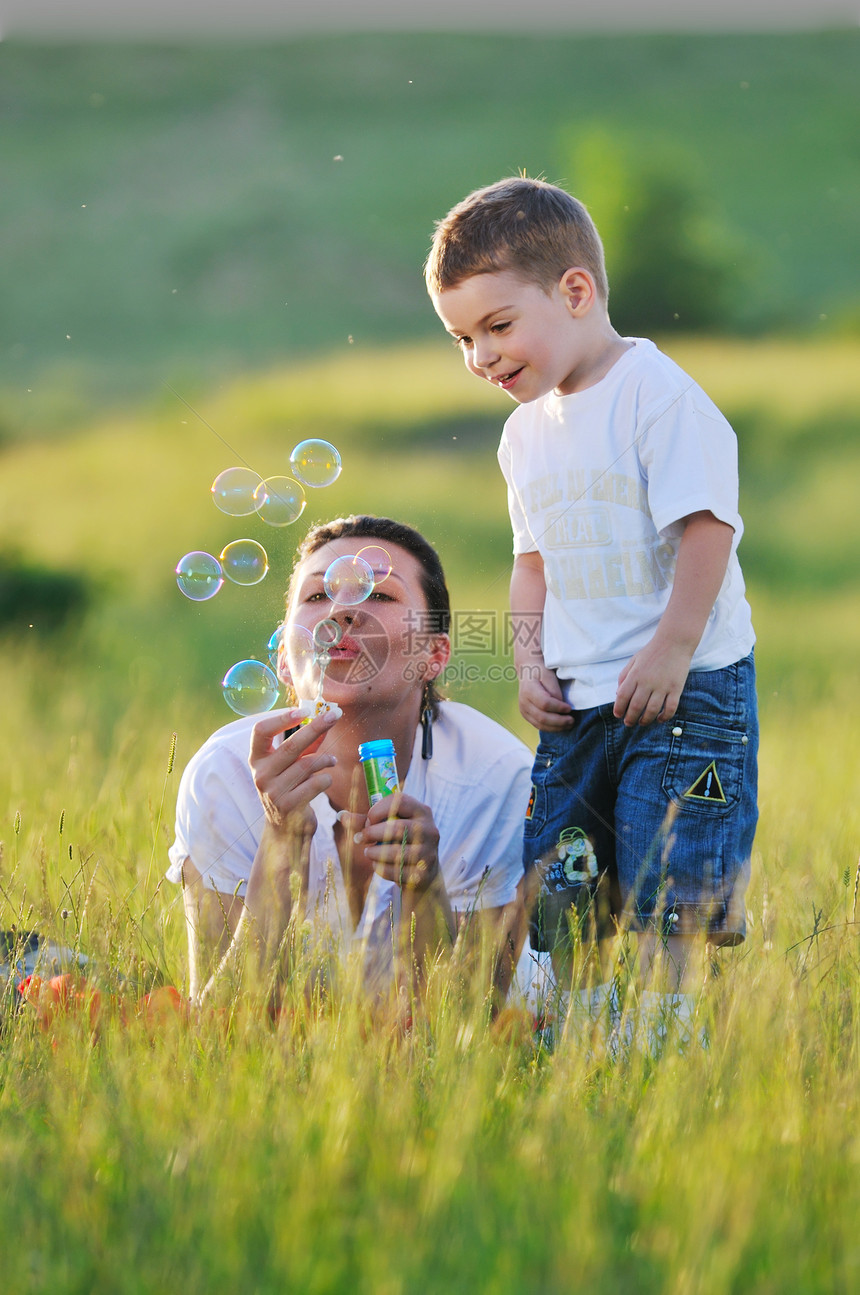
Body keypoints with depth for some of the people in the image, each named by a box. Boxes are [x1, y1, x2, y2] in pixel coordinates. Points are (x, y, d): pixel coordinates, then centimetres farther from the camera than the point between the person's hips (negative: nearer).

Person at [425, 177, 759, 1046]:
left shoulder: (659, 395, -13)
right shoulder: (527, 431, 13)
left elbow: (707, 529, -17)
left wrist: (669, 654, -21)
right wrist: (531, 662, 7)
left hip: (685, 687, -7)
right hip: (581, 697, 7)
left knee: (665, 891, -8)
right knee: (550, 880, 6)